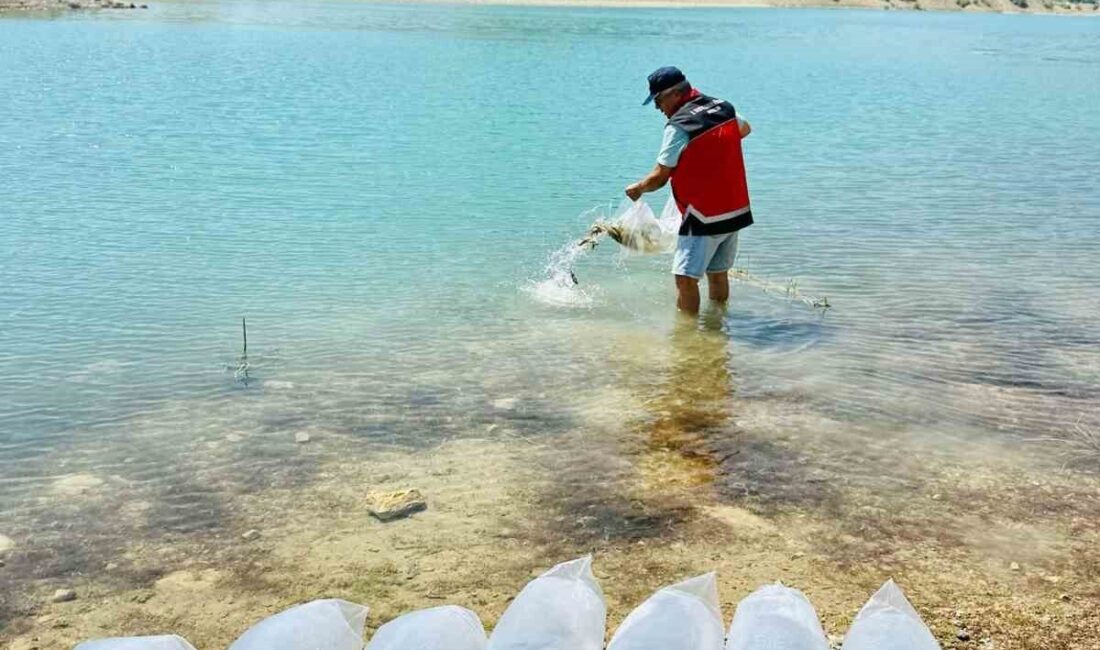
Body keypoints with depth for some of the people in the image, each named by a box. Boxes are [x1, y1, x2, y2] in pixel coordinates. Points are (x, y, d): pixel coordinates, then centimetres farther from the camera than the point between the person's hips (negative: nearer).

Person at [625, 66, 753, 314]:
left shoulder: (678, 127, -17)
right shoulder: (724, 109, 5)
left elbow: (659, 178, -14)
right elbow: (745, 129, 29)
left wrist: (637, 188, 5)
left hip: (703, 217, -8)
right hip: (736, 211, 8)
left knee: (686, 278, -8)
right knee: (718, 273, 18)